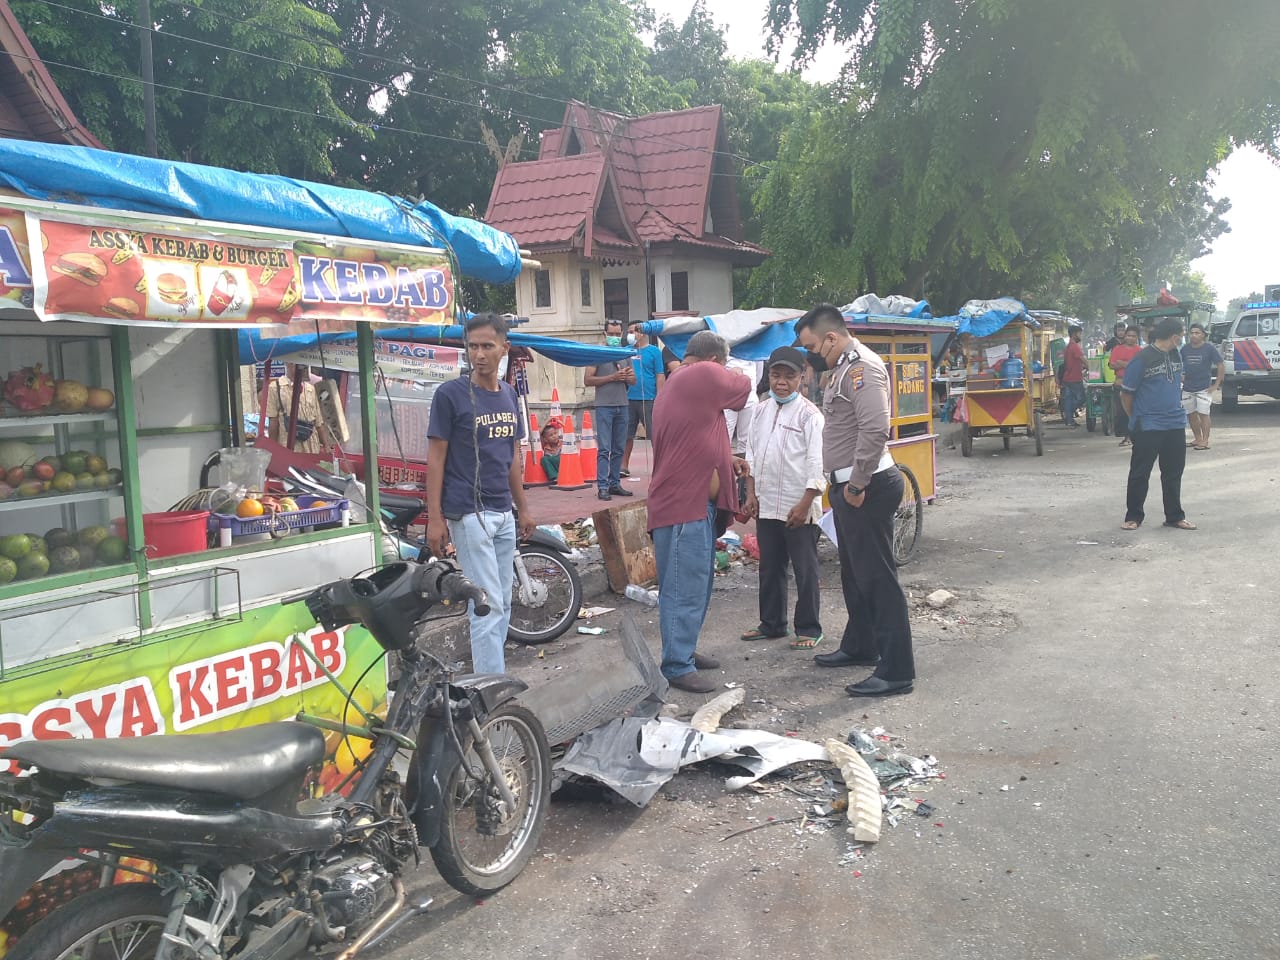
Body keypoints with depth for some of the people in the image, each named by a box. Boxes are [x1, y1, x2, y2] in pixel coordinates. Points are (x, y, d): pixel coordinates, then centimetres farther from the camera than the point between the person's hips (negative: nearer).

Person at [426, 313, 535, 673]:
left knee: (503, 602, 11)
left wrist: (523, 508, 17)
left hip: (504, 513, 7)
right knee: (488, 604, -7)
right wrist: (434, 518, -13)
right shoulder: (450, 394, -8)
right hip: (468, 513, -7)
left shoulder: (509, 394, 11)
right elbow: (436, 457, -8)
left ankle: (489, 674, 22)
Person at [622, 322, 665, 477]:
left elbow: (660, 376, -3)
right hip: (629, 399, 4)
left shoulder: (654, 351, 0)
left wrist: (659, 399, -9)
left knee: (655, 435, 2)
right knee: (627, 435, 7)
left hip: (648, 399, -4)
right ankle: (624, 466, 17)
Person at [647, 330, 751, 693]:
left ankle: (683, 650, 28)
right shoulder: (704, 376, -10)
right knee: (684, 588, -6)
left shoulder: (671, 385, 21)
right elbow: (744, 386, 6)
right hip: (685, 504, -10)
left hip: (693, 501, 10)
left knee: (696, 583, 18)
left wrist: (725, 461, 20)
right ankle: (678, 667, -2)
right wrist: (728, 374, 25)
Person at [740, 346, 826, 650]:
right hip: (766, 506, 6)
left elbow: (817, 465, -12)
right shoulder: (761, 410, 10)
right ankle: (771, 623, 29)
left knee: (805, 570, 4)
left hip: (798, 508, -6)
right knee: (769, 567, 16)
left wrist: (805, 504, -16)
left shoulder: (809, 414, -8)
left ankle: (808, 629, 16)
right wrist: (751, 494, 8)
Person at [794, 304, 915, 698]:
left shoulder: (862, 367, -17)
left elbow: (875, 430, -29)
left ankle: (896, 671, -1)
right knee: (854, 573, 21)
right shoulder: (844, 368, 16)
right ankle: (859, 647, 37)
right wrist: (843, 485, 17)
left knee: (877, 576, -7)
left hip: (867, 489, -11)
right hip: (848, 487, 11)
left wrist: (857, 485, -22)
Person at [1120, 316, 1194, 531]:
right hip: (1148, 427, -6)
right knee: (1140, 473, 2)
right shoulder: (1141, 359, -13)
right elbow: (1126, 394, -7)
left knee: (1174, 473, 12)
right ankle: (1133, 516, 13)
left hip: (1176, 424, 6)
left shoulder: (1176, 355, 8)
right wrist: (1136, 419, 4)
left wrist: (1176, 408, 17)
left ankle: (1174, 516, 22)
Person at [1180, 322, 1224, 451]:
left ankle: (1205, 441, -2)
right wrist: (1181, 376, 7)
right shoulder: (1185, 349, 5)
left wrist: (1216, 384, -9)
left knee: (1203, 414, -6)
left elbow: (1220, 366, -5)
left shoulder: (1209, 348, -7)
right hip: (1187, 388, 5)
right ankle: (1198, 439, 24)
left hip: (1204, 387, -5)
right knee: (1191, 414, 11)